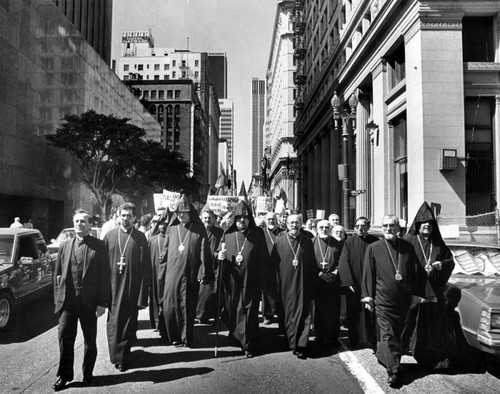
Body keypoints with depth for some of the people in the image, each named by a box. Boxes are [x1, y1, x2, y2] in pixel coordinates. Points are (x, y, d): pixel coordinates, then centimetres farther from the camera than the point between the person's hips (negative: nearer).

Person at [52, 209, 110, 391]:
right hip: (67, 301, 3)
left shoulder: (99, 246, -5)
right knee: (65, 338, 5)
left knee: (90, 340, 11)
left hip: (89, 301, -2)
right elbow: (57, 275, 10)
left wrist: (102, 302, -10)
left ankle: (87, 374, 28)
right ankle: (64, 375, 22)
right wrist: (58, 299, 3)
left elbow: (104, 276, -7)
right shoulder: (65, 246, 8)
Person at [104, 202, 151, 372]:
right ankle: (116, 356, 27)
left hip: (132, 289, -2)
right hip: (113, 288, 2)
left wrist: (143, 294, -8)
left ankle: (123, 358, 21)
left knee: (128, 324, 6)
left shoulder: (140, 238, -3)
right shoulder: (110, 236, 3)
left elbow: (145, 267, -4)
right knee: (113, 323, 10)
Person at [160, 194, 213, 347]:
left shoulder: (198, 230, -1)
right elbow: (166, 252, 9)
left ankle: (187, 338, 18)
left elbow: (204, 252, -5)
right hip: (172, 274, 3)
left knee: (188, 307, 4)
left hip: (190, 275, -2)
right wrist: (163, 272, 6)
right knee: (170, 307, 3)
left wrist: (204, 273, -10)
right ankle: (174, 337, 21)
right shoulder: (171, 229, 7)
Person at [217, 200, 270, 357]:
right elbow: (218, 254, 11)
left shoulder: (258, 234, 0)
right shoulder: (228, 234, 4)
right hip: (232, 282, 2)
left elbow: (264, 258, 0)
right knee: (232, 312, 10)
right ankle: (236, 338, 32)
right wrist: (220, 256, -11)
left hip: (251, 282, -2)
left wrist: (262, 278, -5)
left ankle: (249, 345, 15)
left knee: (249, 313, 2)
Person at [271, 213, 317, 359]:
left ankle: (301, 345, 3)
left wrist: (313, 284, 4)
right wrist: (275, 284, -2)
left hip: (303, 285, 1)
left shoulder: (307, 241, 4)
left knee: (303, 314, -2)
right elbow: (273, 264, 2)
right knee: (288, 314, 7)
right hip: (285, 285, 0)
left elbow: (312, 265, 7)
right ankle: (291, 343, 21)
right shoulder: (279, 241, 0)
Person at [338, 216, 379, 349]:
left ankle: (373, 340, 15)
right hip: (354, 284, 0)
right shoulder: (349, 242, -1)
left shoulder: (375, 242, 1)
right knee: (354, 312, 7)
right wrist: (349, 282, -15)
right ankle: (354, 340, 21)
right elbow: (344, 262, -6)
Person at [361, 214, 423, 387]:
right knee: (387, 335, -3)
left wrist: (415, 294, 8)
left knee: (397, 333, 14)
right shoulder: (373, 248, -3)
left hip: (403, 300, 4)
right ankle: (393, 370, 3)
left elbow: (414, 272, 9)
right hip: (383, 300, -3)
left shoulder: (408, 247, 4)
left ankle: (382, 356, 34)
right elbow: (368, 274, -1)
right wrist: (368, 297, -3)